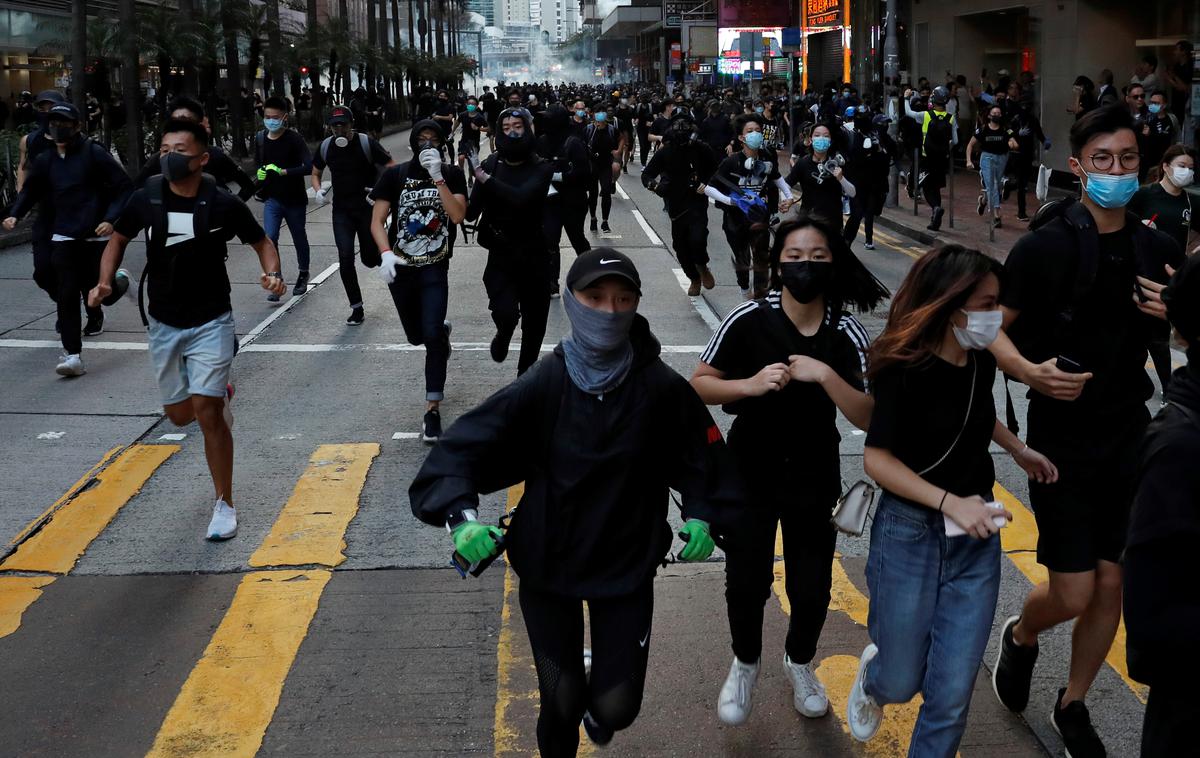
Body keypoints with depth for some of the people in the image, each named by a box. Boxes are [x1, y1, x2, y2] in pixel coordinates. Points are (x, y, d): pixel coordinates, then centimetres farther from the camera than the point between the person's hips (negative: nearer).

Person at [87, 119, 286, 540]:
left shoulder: (224, 204, -12)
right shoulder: (146, 199, -6)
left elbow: (262, 242, 2)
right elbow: (118, 239, 11)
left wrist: (272, 273, -18)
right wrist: (104, 282, -5)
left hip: (211, 320, -4)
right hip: (164, 323, 4)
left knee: (207, 411, -12)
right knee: (179, 414, 10)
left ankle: (224, 504, 1)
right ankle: (221, 394, 47)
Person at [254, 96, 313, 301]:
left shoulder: (294, 138, -16)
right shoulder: (260, 138, 1)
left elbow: (309, 167, -26)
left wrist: (282, 172, -31)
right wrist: (260, 173, 0)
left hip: (295, 200, -3)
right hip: (272, 199, 3)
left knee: (299, 239, 14)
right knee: (270, 239, -12)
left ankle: (303, 276, 36)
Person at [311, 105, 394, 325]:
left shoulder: (366, 142, -12)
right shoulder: (326, 146, 0)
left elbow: (392, 167, -9)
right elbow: (316, 173, 15)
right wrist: (317, 190, -7)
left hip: (368, 207, -3)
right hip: (342, 210, 3)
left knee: (370, 259, 1)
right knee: (345, 258, -7)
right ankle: (356, 308, 6)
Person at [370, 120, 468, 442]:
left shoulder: (452, 174, -1)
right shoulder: (395, 175, 0)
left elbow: (458, 215, -17)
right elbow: (377, 220, -4)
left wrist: (437, 176, -23)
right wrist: (385, 253, -20)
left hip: (435, 269, -2)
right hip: (400, 267, 2)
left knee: (431, 336, -16)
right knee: (416, 336, 16)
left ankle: (432, 410, -7)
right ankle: (442, 331, 53)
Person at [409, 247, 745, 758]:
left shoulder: (663, 389, -14)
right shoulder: (542, 385, -16)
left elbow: (704, 457, 1)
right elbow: (464, 446, -17)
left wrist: (702, 517, -12)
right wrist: (461, 515, -32)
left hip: (627, 567, 1)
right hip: (546, 565, 0)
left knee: (617, 709, 3)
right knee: (561, 701, 9)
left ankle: (598, 706, 43)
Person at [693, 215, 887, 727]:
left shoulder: (847, 335, -11)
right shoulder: (748, 320, -15)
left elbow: (867, 418, -15)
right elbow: (699, 386, -8)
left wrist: (824, 375, -28)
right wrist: (750, 384, -25)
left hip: (815, 478, 1)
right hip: (750, 473, -1)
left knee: (811, 588, 9)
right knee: (746, 582, 4)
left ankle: (798, 662, 42)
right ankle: (745, 664, 36)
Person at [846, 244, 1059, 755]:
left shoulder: (982, 361, -3)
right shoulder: (905, 370, -19)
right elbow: (877, 458, -18)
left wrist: (1019, 451, 23)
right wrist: (950, 502, -26)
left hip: (976, 539, 4)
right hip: (910, 534, -4)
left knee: (952, 692, 1)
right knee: (901, 683, 10)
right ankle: (872, 676, 47)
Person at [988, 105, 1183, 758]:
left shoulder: (1161, 252, 2)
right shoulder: (1043, 247, -10)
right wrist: (1029, 371, -26)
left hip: (1130, 437, 4)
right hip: (1063, 439, -4)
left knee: (1113, 584, 10)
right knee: (1073, 593, -4)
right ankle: (1019, 637, 32)